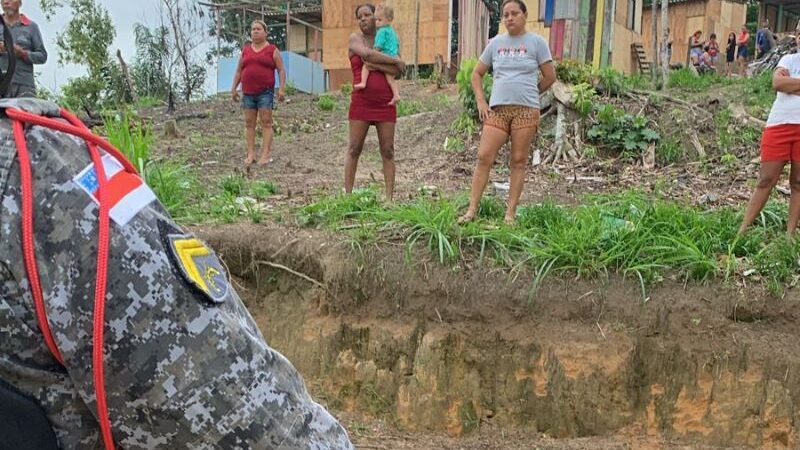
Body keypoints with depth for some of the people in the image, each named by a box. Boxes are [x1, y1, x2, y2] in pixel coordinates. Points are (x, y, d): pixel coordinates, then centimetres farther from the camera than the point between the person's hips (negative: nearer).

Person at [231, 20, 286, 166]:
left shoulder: (272, 50, 3)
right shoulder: (245, 50, 14)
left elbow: (281, 70, 0)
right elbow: (239, 71, 17)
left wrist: (282, 88, -10)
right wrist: (234, 88, 11)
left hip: (265, 92, -4)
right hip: (248, 92, 4)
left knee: (266, 122, -6)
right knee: (249, 123, 2)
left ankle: (265, 155, -8)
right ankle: (251, 154, 5)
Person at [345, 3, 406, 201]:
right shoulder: (355, 38, 4)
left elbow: (396, 71, -4)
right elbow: (367, 54, -19)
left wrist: (375, 65, -15)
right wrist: (396, 61, -12)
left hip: (385, 103, 2)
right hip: (361, 102, -2)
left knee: (388, 151, 1)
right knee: (354, 149, -1)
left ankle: (389, 197, 5)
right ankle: (347, 194, 4)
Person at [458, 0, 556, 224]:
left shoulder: (536, 42, 3)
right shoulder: (495, 43, 11)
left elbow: (550, 77, 5)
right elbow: (477, 73, 16)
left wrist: (528, 94, 11)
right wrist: (481, 102, 5)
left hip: (526, 110, -2)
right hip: (497, 109, 2)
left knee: (519, 161, 1)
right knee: (484, 156, -6)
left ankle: (510, 213, 6)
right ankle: (472, 209, -2)